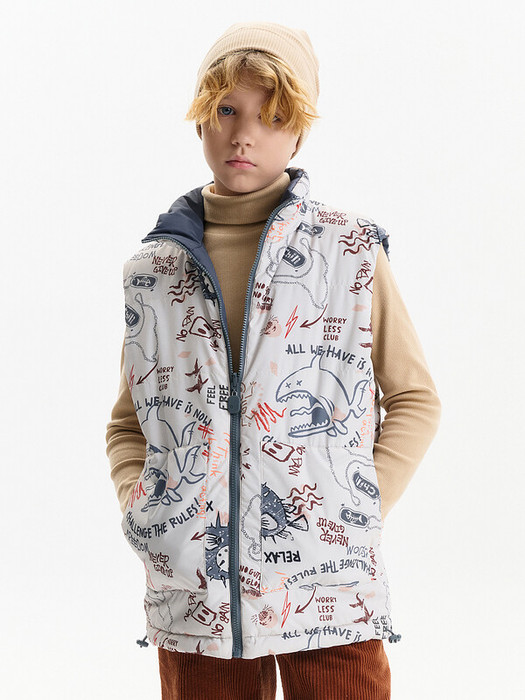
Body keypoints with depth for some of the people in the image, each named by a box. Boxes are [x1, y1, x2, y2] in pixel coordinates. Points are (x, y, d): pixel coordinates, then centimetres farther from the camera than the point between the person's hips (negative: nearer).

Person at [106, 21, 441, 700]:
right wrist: (140, 509, 1)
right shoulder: (154, 267, 9)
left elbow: (414, 398, 8)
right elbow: (128, 423, 17)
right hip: (192, 593, 2)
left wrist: (363, 507, -3)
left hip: (329, 593, -2)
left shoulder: (352, 250, 2)